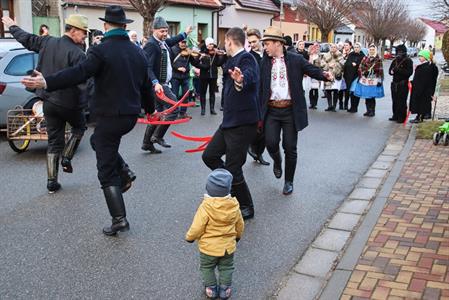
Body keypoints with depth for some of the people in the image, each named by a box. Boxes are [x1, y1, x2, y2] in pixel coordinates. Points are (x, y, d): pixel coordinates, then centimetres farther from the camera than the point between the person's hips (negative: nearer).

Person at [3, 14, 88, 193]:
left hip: (48, 101, 6)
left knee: (54, 141, 12)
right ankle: (66, 159, 13)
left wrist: (12, 27, 35)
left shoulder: (47, 42, 2)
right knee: (79, 127, 25)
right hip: (69, 103, -6)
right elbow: (83, 82, -25)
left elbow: (26, 39, 18)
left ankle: (52, 182, 12)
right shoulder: (77, 53, -19)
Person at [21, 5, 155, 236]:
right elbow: (146, 86, 18)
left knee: (107, 172, 0)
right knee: (98, 140, 32)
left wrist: (46, 83, -30)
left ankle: (119, 219, -1)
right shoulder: (138, 52, 9)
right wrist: (150, 109, 33)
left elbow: (79, 73, -26)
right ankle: (124, 173, 16)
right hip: (130, 115, 7)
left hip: (109, 116, -7)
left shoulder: (102, 50, -12)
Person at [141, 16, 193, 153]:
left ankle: (147, 143, 19)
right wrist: (155, 83, -35)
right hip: (158, 85, -10)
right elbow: (148, 67, -25)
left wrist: (185, 33, 46)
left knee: (160, 112, 13)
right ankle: (157, 136, -4)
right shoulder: (151, 45, -16)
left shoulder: (164, 42, 12)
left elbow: (173, 40, 38)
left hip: (164, 83, 10)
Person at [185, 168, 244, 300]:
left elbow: (197, 228, -21)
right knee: (226, 268, 24)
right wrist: (238, 235, 23)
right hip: (228, 246, 3)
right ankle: (225, 289, 35)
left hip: (209, 247, -3)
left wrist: (189, 237, 0)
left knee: (207, 267, 22)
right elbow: (240, 225, 2)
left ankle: (211, 289, 34)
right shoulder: (234, 206, -14)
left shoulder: (205, 207, -27)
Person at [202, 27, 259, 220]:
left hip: (243, 124, -10)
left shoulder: (246, 58, -17)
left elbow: (249, 76, -41)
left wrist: (241, 80, -60)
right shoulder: (233, 60, 13)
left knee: (233, 170, -5)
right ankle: (231, 186, 30)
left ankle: (246, 207, 15)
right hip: (229, 121, 10)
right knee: (209, 156, 13)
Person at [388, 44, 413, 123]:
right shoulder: (395, 60, 11)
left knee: (402, 102, -4)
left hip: (403, 84, -6)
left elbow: (409, 72, -15)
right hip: (394, 83, 6)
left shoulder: (408, 61, -6)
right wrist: (392, 71, -9)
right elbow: (390, 70, 15)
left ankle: (402, 118, 2)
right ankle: (395, 116, 21)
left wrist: (398, 70, -20)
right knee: (395, 101, 10)